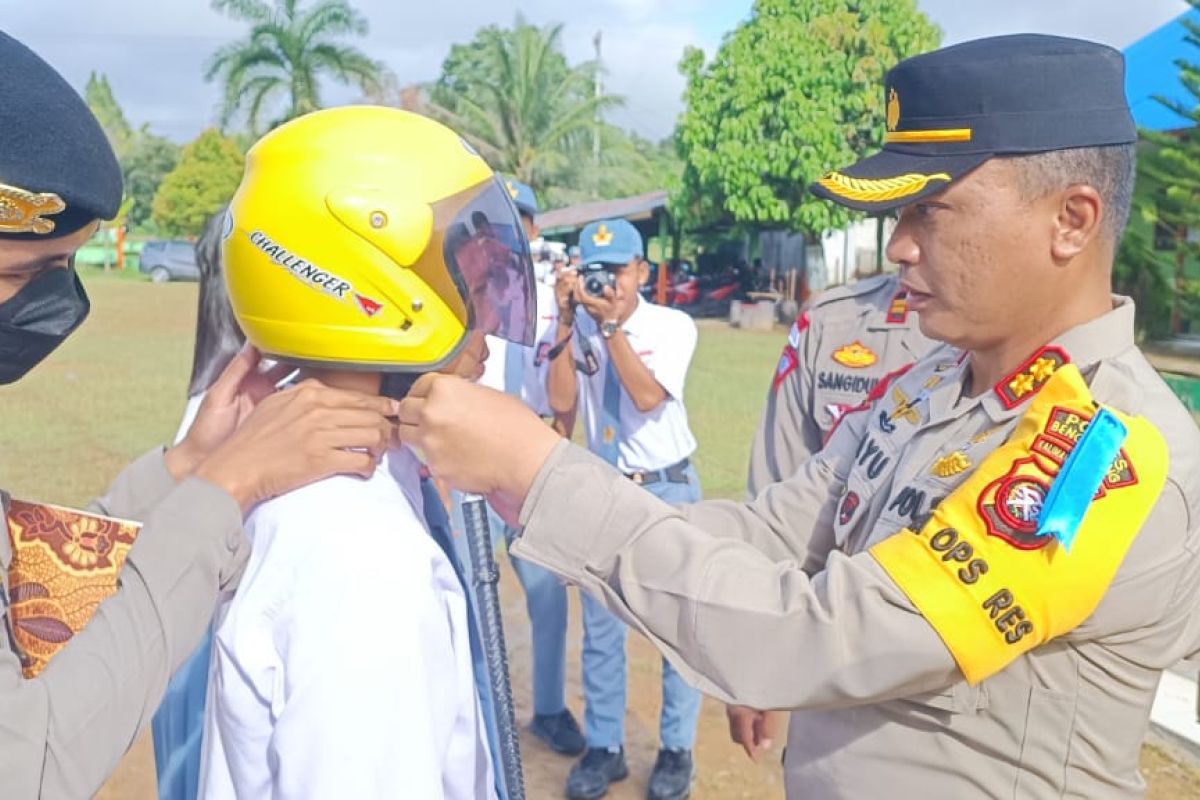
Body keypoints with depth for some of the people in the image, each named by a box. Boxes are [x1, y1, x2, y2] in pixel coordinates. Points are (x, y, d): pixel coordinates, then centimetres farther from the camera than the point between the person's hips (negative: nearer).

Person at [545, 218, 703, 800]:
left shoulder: (672, 325, -9)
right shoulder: (577, 328, -3)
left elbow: (648, 396, -23)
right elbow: (561, 403, -14)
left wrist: (611, 324, -28)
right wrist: (567, 321, -19)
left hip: (667, 488, -2)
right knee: (599, 625, 11)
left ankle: (676, 749, 24)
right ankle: (604, 746, 27)